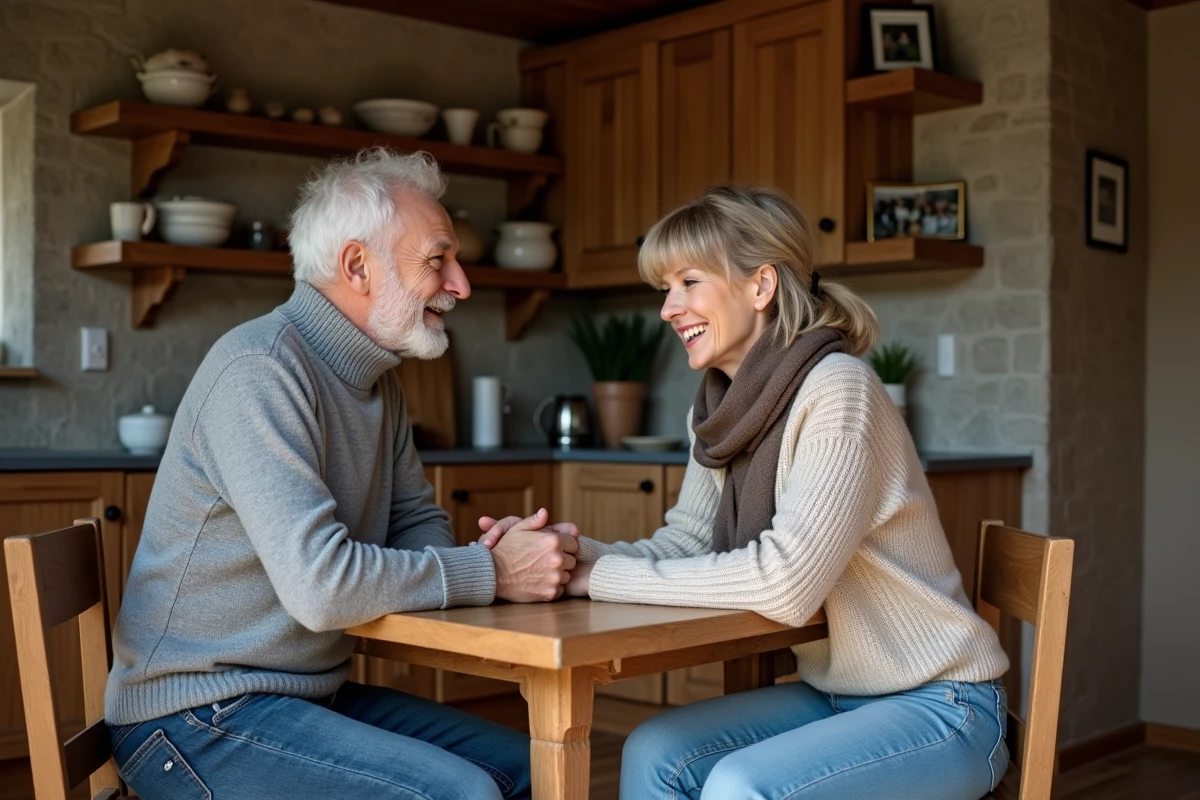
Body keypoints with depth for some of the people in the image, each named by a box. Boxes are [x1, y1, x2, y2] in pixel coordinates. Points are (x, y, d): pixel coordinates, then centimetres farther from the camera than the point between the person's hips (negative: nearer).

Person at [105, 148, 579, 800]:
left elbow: (416, 523, 13)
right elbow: (320, 583, -30)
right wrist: (491, 574, -20)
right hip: (198, 717, -9)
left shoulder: (377, 379, 9)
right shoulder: (260, 368, -22)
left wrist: (501, 554, -10)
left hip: (313, 692, 9)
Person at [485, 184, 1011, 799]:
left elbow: (786, 581, -30)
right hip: (832, 694, 7)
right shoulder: (720, 410, 4)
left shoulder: (836, 390, -22)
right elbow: (683, 545, 3)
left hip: (936, 704, -7)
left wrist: (598, 576, -24)